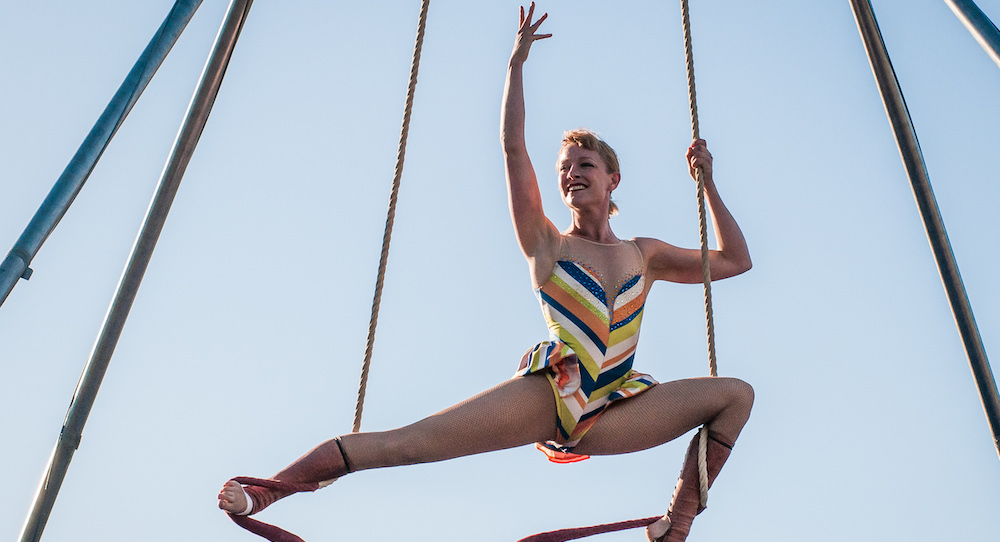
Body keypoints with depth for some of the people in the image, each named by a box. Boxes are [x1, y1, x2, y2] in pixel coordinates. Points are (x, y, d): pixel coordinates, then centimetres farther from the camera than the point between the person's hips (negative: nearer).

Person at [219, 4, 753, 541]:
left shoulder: (643, 254, 18)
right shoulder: (547, 246, 9)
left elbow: (734, 260, 25)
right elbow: (513, 146, 2)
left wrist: (707, 181, 20)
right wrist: (517, 62, 2)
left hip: (610, 413, 4)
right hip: (548, 394, -3)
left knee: (737, 393, -10)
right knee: (406, 442, -20)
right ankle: (266, 489, -11)